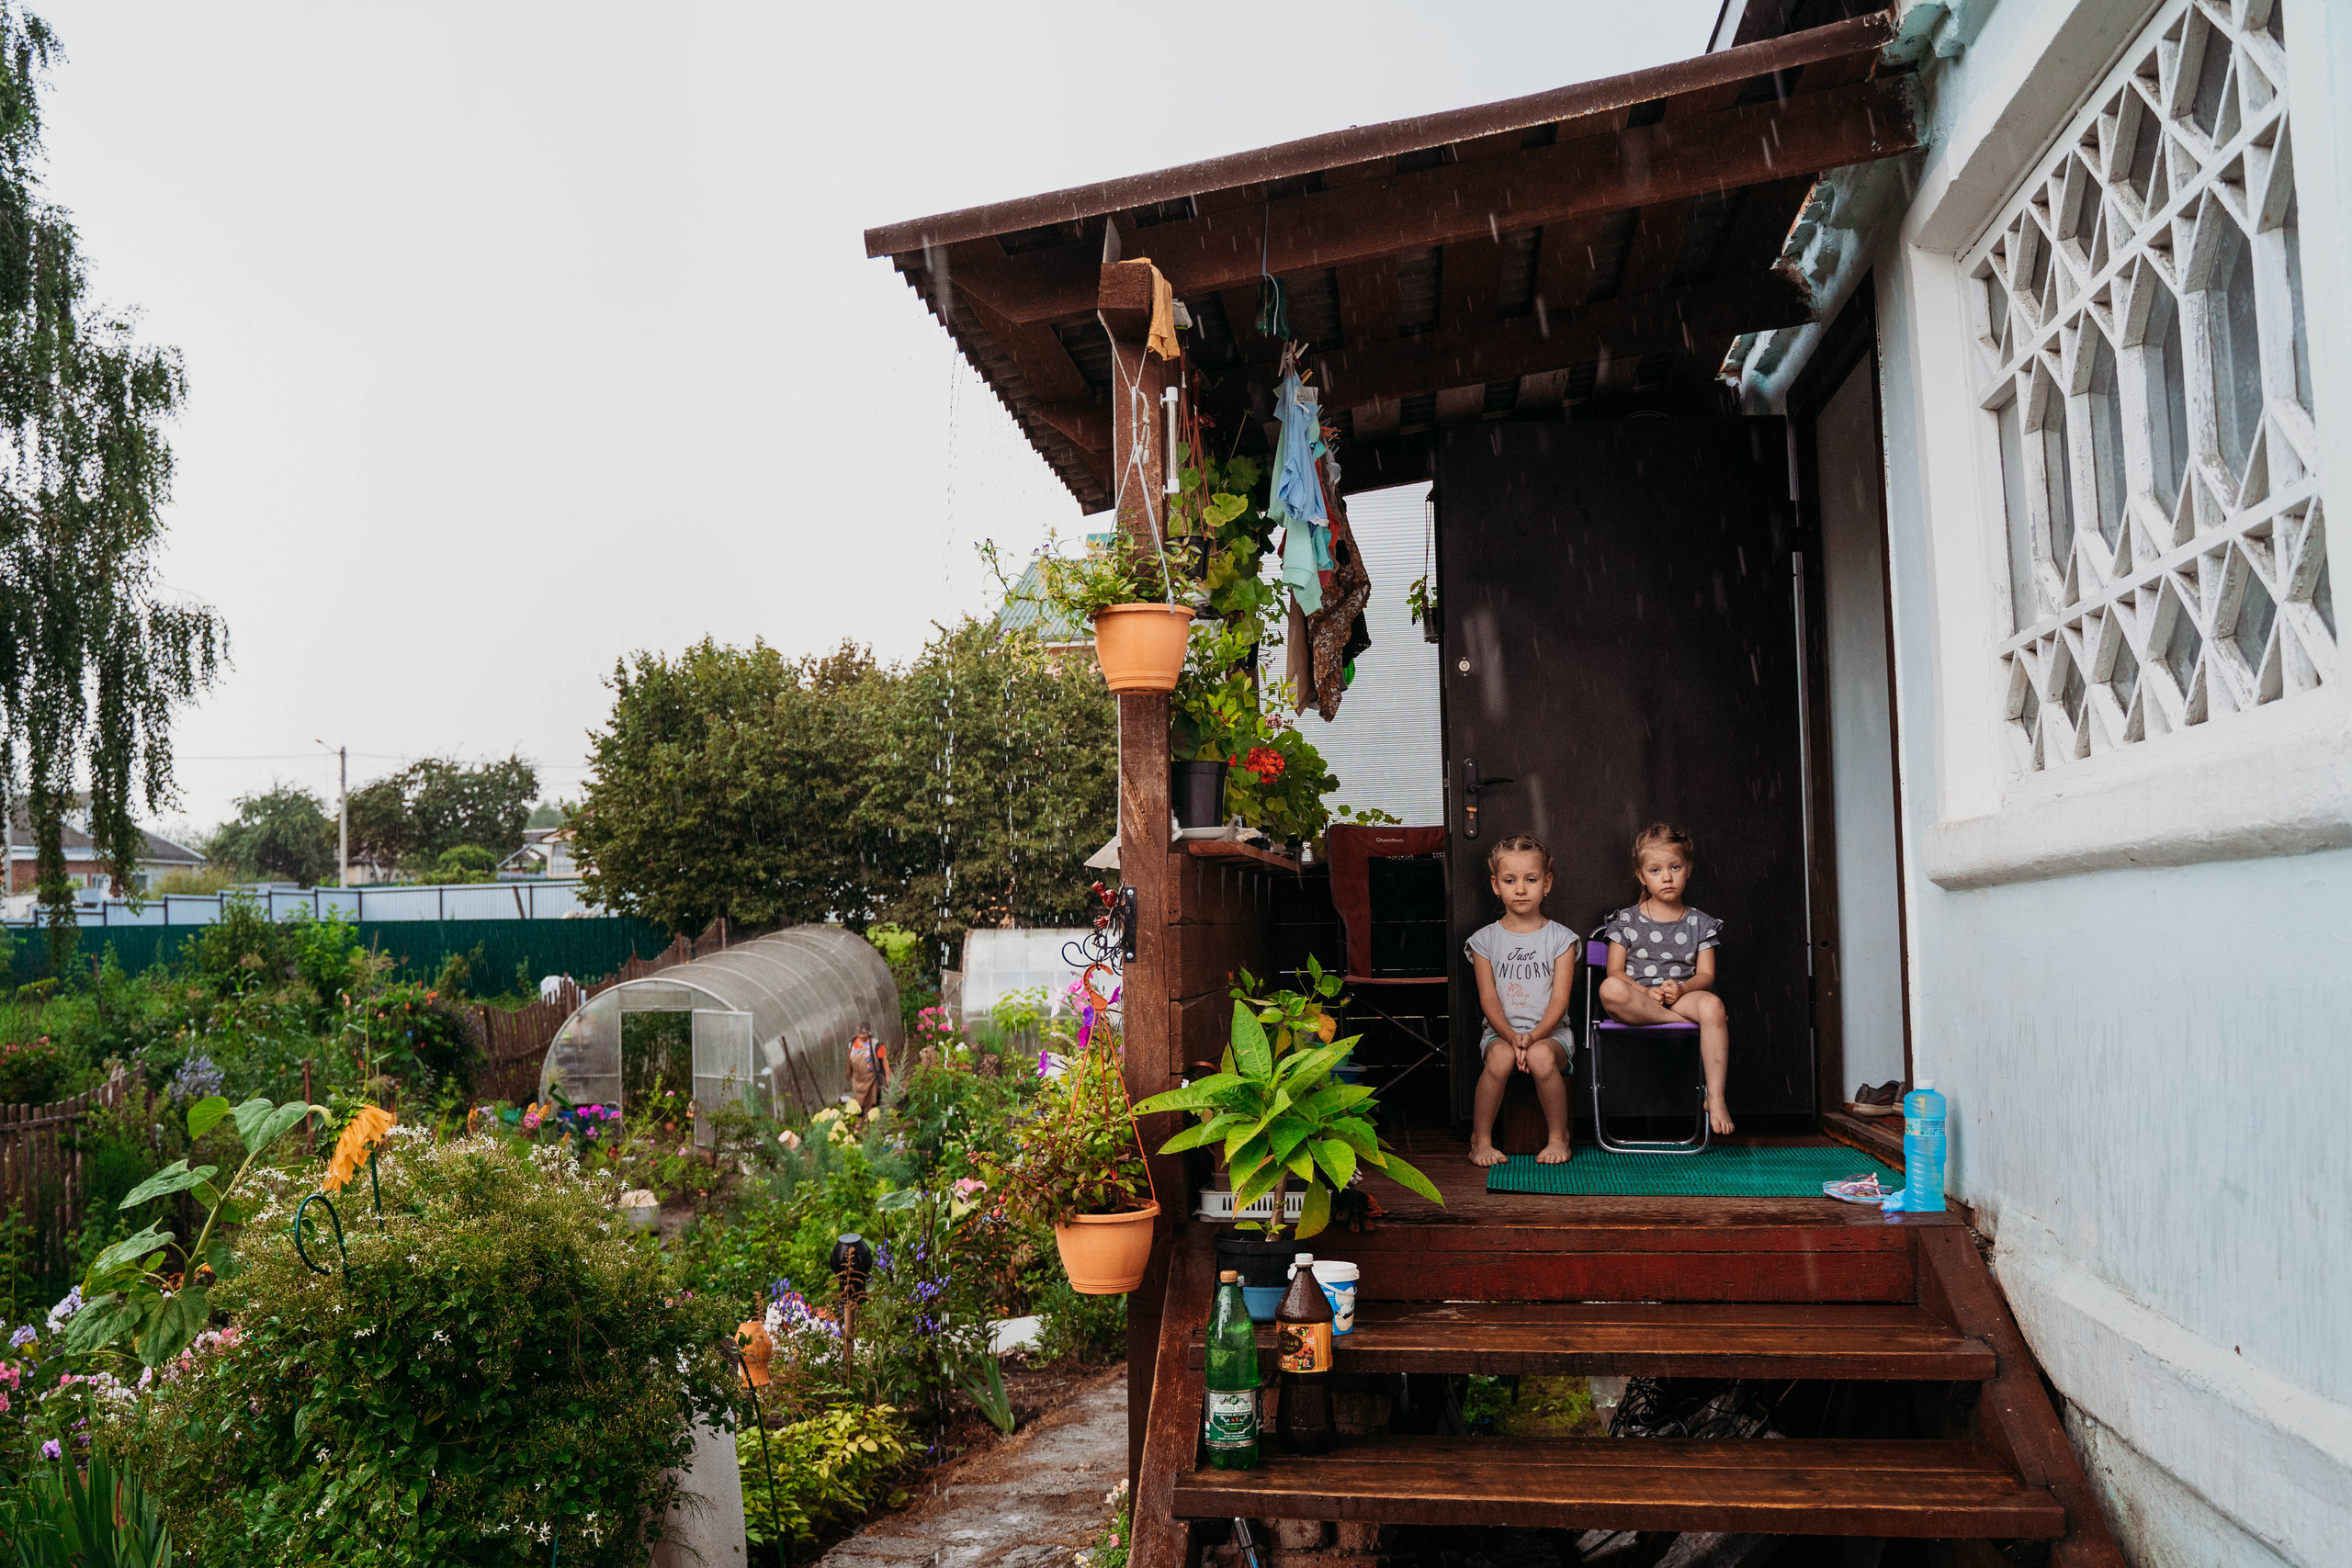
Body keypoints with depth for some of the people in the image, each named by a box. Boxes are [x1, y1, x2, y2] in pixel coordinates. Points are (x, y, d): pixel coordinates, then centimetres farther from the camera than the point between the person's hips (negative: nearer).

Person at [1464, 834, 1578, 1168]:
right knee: (1501, 1058, -34)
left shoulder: (1560, 938, 5)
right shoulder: (1485, 939, 7)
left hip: (1549, 1032, 0)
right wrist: (1511, 1036, -19)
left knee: (1541, 1057, -34)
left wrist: (1533, 1037, -20)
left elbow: (1559, 1000, -3)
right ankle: (1481, 1139, -14)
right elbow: (1488, 999, -1)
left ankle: (1558, 1138, -11)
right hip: (1500, 1031, 1)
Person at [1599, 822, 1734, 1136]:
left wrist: (1682, 988, -16)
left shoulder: (1700, 923, 14)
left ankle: (1715, 1097, -30)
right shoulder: (1626, 920, 10)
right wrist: (1645, 992, -16)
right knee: (1610, 990, -37)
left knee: (1712, 1005, -35)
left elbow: (1706, 975, 6)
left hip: (1683, 996, 1)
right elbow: (1615, 971, 2)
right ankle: (1688, 1025, -29)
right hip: (1637, 998, -1)